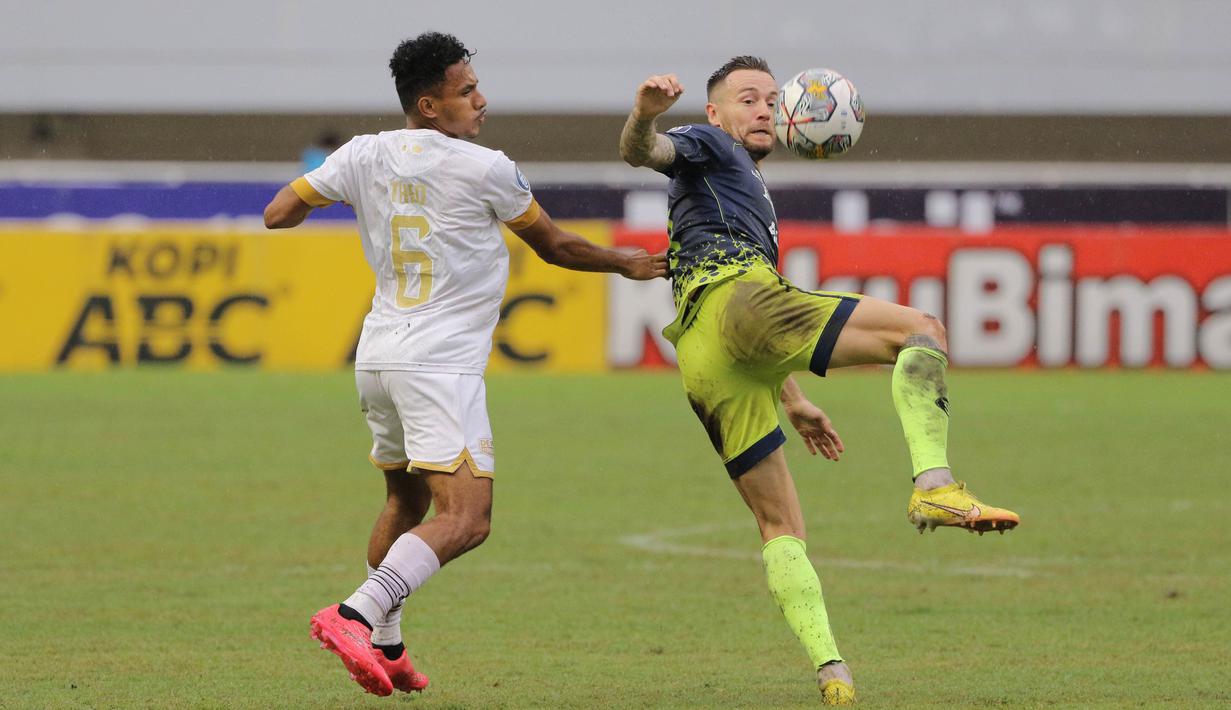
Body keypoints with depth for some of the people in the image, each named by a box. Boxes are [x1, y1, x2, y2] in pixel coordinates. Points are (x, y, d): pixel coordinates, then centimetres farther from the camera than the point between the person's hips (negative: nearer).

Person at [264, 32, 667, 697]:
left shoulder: (364, 156, 5)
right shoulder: (485, 170, -8)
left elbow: (277, 214, 10)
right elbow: (554, 247, 6)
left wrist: (318, 188, 30)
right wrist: (623, 263, 22)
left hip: (377, 358, 7)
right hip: (441, 365, -7)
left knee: (406, 500, 24)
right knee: (465, 518, -14)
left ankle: (386, 651, 23)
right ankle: (354, 615, -32)